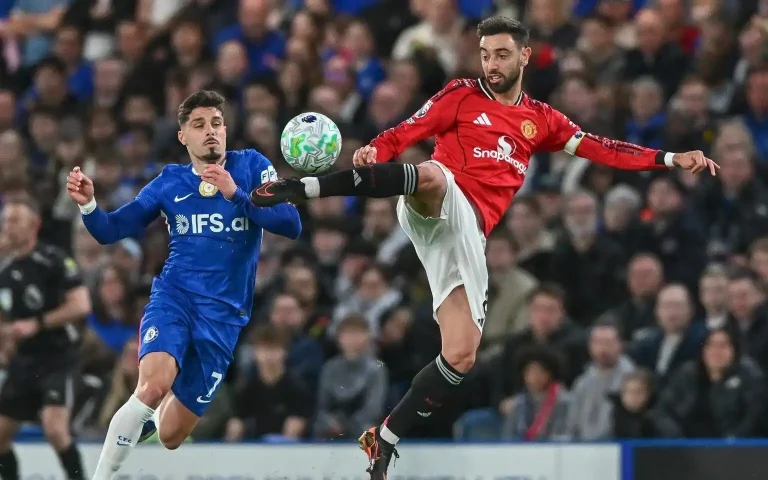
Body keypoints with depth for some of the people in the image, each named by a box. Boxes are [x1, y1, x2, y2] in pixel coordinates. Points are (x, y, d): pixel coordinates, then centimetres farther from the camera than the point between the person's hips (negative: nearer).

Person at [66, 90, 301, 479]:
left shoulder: (251, 166, 1)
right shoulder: (170, 182, 5)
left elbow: (291, 225, -10)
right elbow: (109, 231, 6)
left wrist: (236, 194, -22)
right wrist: (87, 204, -15)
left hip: (225, 313, 1)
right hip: (174, 297, 0)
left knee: (171, 435, 5)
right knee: (154, 385, -33)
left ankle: (153, 416, 43)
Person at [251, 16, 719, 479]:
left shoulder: (540, 119, 22)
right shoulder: (462, 95, 9)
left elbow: (597, 148, 19)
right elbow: (406, 132, 1)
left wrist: (671, 159, 12)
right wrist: (373, 152, -21)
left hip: (469, 233, 4)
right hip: (438, 208, -4)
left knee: (461, 357, -6)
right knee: (431, 176, -43)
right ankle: (302, 187, -43)